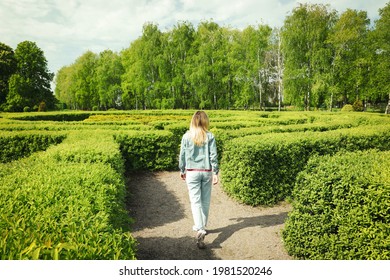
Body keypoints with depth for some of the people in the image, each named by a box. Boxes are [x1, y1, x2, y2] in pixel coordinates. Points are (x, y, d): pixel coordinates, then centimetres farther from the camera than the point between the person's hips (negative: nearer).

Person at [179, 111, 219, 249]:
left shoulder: (187, 136, -4)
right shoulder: (210, 136, -4)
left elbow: (182, 155, 1)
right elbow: (213, 156, -6)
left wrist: (182, 171, 15)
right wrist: (215, 173, 0)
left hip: (192, 172, -1)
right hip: (207, 172, 1)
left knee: (196, 202, 0)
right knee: (205, 201, 15)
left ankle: (199, 230, -14)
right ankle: (202, 227, 30)